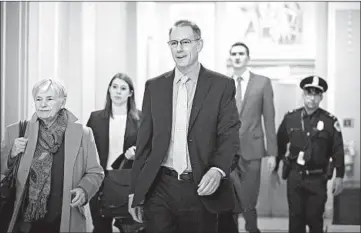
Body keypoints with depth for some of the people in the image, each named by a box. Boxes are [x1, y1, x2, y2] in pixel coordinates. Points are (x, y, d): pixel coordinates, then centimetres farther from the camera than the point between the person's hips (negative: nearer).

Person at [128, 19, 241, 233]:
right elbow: (145, 141, 10)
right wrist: (135, 191, 7)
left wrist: (218, 170, -24)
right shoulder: (154, 86, 9)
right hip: (159, 190, 2)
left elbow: (230, 135, -5)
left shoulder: (222, 85, 1)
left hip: (202, 189, -2)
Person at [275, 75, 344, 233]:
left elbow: (338, 150, -2)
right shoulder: (290, 118, 1)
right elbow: (279, 145, 9)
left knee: (315, 218, 4)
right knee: (295, 217, 6)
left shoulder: (330, 121, -4)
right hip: (294, 176, 2)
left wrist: (339, 176, -4)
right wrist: (274, 169, 12)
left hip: (318, 178, -1)